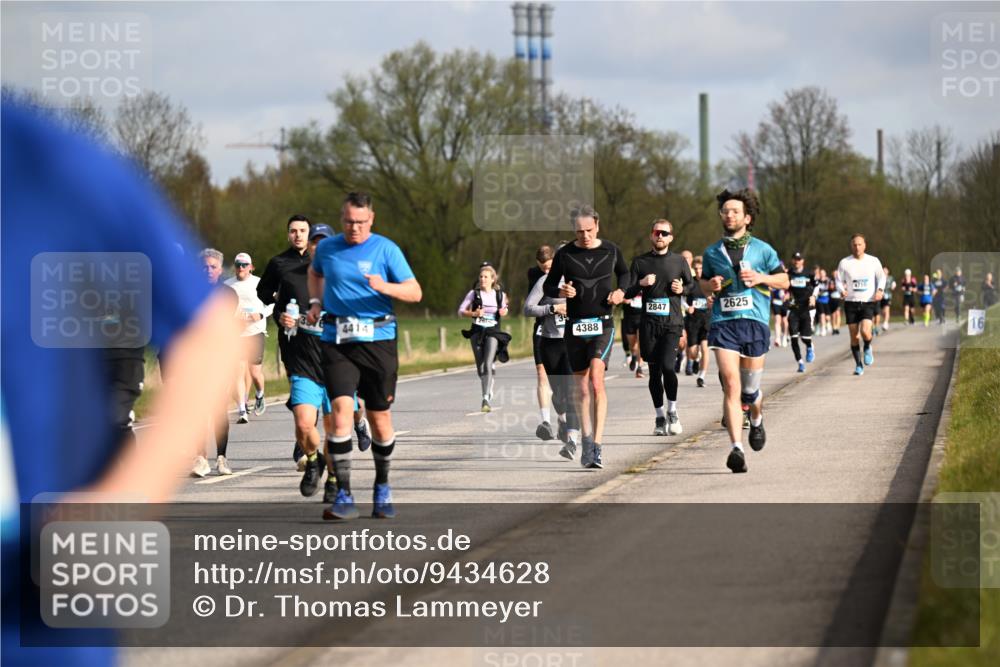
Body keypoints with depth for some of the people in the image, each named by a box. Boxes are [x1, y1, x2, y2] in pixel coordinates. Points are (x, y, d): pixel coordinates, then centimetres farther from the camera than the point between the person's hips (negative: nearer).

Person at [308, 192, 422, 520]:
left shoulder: (386, 249, -1)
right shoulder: (327, 248, 8)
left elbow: (415, 292, -6)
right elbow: (315, 273, 32)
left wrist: (385, 287, -23)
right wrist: (316, 302, 16)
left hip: (378, 341, -1)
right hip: (336, 342, 1)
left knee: (380, 418, 6)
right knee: (341, 410, -15)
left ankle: (382, 488, 28)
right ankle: (344, 496, -14)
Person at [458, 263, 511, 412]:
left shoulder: (500, 295, 4)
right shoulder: (474, 294, 1)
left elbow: (504, 310, 21)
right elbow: (461, 311, 1)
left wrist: (504, 312, -3)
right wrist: (473, 313, -17)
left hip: (493, 332, -1)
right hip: (477, 331, 1)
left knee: (488, 364, -17)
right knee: (480, 367, 7)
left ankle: (486, 400, -21)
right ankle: (489, 392, 32)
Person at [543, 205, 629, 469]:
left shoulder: (611, 251, 2)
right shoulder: (564, 254, 1)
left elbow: (624, 273, 22)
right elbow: (548, 286, 9)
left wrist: (621, 291, 1)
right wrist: (560, 291, -14)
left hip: (603, 324, -2)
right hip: (575, 326, 2)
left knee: (596, 380, -19)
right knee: (581, 386, 8)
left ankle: (596, 445, -22)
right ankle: (586, 440, 23)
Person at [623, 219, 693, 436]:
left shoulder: (679, 261, 8)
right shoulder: (640, 262, 7)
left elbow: (691, 285, 21)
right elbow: (627, 293, 7)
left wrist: (682, 289, -1)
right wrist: (641, 284, -12)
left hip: (672, 323, -2)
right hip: (649, 323, 2)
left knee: (667, 366, -19)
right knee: (654, 371, 5)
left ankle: (672, 411, 0)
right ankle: (660, 416, 18)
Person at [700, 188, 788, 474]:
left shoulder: (762, 250, 6)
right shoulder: (711, 253, 11)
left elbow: (784, 281, 11)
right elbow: (703, 284, 23)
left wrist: (761, 278, -7)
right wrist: (711, 285, 0)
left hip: (755, 322, 0)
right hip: (723, 323, 0)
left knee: (750, 389, 5)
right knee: (731, 383, -16)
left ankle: (757, 419, 42)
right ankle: (736, 448, -21)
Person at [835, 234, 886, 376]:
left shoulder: (873, 261, 1)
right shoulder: (844, 263, 1)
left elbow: (881, 277, 14)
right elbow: (839, 280, 8)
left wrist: (880, 290, -5)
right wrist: (842, 290, -14)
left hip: (868, 302, -1)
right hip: (851, 302, 1)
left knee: (865, 331, -21)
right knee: (854, 336, 1)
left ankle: (867, 348, 12)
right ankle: (858, 365, 16)